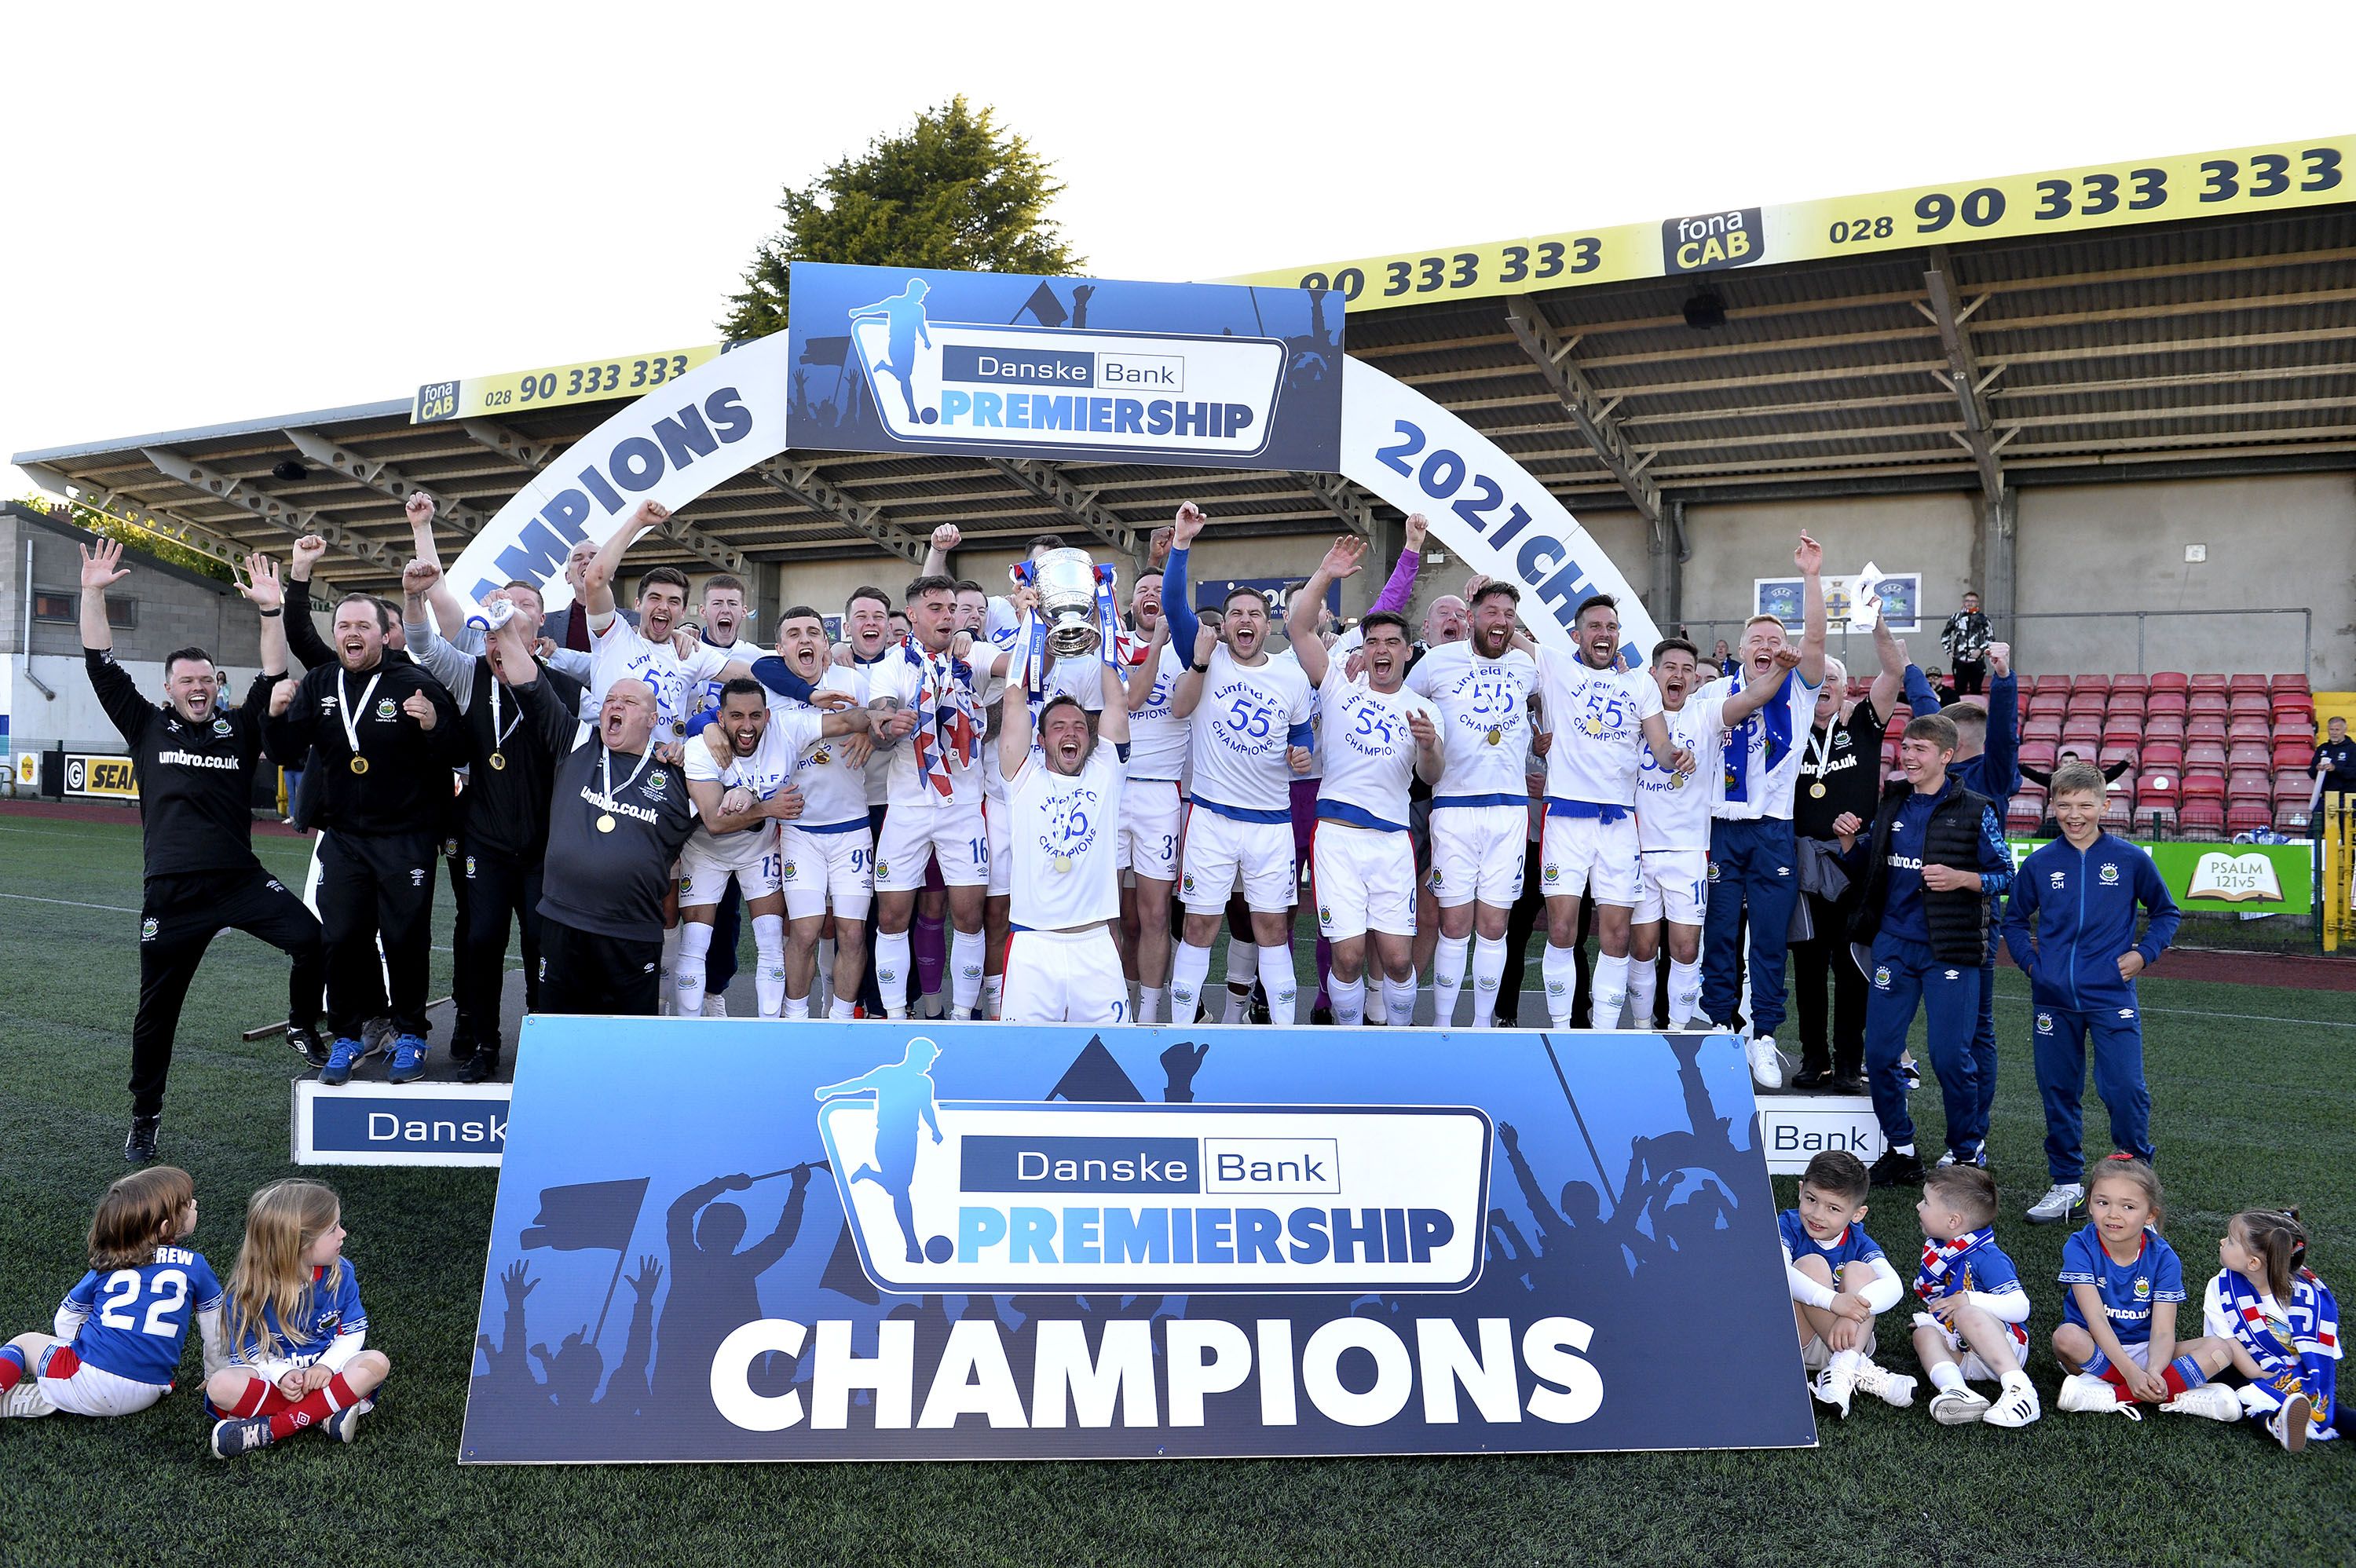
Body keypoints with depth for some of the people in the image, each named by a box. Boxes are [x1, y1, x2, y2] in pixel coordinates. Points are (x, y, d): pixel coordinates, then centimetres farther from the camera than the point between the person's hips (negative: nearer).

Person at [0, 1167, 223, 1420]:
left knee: (25, 1342, 21)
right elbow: (215, 1334, 10)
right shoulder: (196, 1266, 3)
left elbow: (65, 1321, 19)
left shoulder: (105, 1268, 8)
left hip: (88, 1378, 0)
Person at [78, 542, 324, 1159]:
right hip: (172, 892, 0)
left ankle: (302, 1027, 3)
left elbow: (274, 678, 0)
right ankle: (145, 1116, 25)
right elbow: (102, 668, 3)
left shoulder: (239, 730, 8)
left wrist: (270, 611, -8)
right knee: (157, 1008, 8)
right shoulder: (147, 727, 7)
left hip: (241, 881, 0)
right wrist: (94, 594, -4)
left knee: (313, 939, -23)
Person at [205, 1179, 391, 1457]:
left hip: (324, 1368, 2)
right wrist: (281, 1374, -28)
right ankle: (327, 1415, -30)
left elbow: (353, 1332, -1)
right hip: (271, 1372, -2)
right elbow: (249, 1349, -7)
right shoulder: (249, 1290, -13)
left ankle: (269, 1430, -31)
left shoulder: (340, 1273, -6)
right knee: (220, 1386, -32)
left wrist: (327, 1365, -21)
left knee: (377, 1363, -28)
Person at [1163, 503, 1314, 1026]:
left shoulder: (1293, 675, 5)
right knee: (1199, 924, 3)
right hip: (1212, 816, -2)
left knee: (1271, 925, 8)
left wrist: (1302, 753, -3)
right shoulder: (1209, 659, -2)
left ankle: (1285, 1027, 18)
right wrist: (1181, 544, -23)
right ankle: (1181, 1026, 14)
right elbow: (1173, 603, -14)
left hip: (1272, 820, 2)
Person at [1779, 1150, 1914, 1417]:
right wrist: (1833, 1301, -43)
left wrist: (1852, 1312, -38)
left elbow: (1894, 1285, -19)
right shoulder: (1787, 1227, -7)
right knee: (1811, 1264, -23)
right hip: (1794, 1344, -3)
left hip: (1846, 1341, 3)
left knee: (1860, 1271, -18)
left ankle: (1842, 1368, -35)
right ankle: (1858, 1369, -28)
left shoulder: (1858, 1243, 1)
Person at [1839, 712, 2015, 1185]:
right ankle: (1900, 1150, 19)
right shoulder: (1892, 805, 10)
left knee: (1951, 1056, -2)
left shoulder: (1974, 811, -3)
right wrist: (1849, 840, -1)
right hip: (1894, 944, 5)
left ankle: (1969, 1151, 18)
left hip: (1951, 949, -4)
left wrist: (1960, 878, -18)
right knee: (1879, 1053, 3)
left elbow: (2005, 875, -2)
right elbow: (1864, 867, 19)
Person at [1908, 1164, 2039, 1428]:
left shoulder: (1986, 1257, -12)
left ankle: (2019, 1387, -42)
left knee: (1967, 1314, -35)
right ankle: (1957, 1390, -49)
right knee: (1924, 1333, -23)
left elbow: (2020, 1307, -22)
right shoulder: (1936, 1251, 14)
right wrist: (1929, 1317, 7)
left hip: (2005, 1346, -7)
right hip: (1963, 1357, 7)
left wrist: (1971, 1300, -29)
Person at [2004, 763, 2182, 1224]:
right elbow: (2014, 921, 17)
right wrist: (2030, 961, 4)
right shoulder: (2039, 864, 4)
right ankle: (2065, 1183, 21)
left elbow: (2165, 913, 12)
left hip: (2112, 995, -2)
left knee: (2125, 1089, -9)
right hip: (2053, 999, 2)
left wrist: (2144, 953, -1)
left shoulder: (2130, 859, 0)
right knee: (2058, 1092, 8)